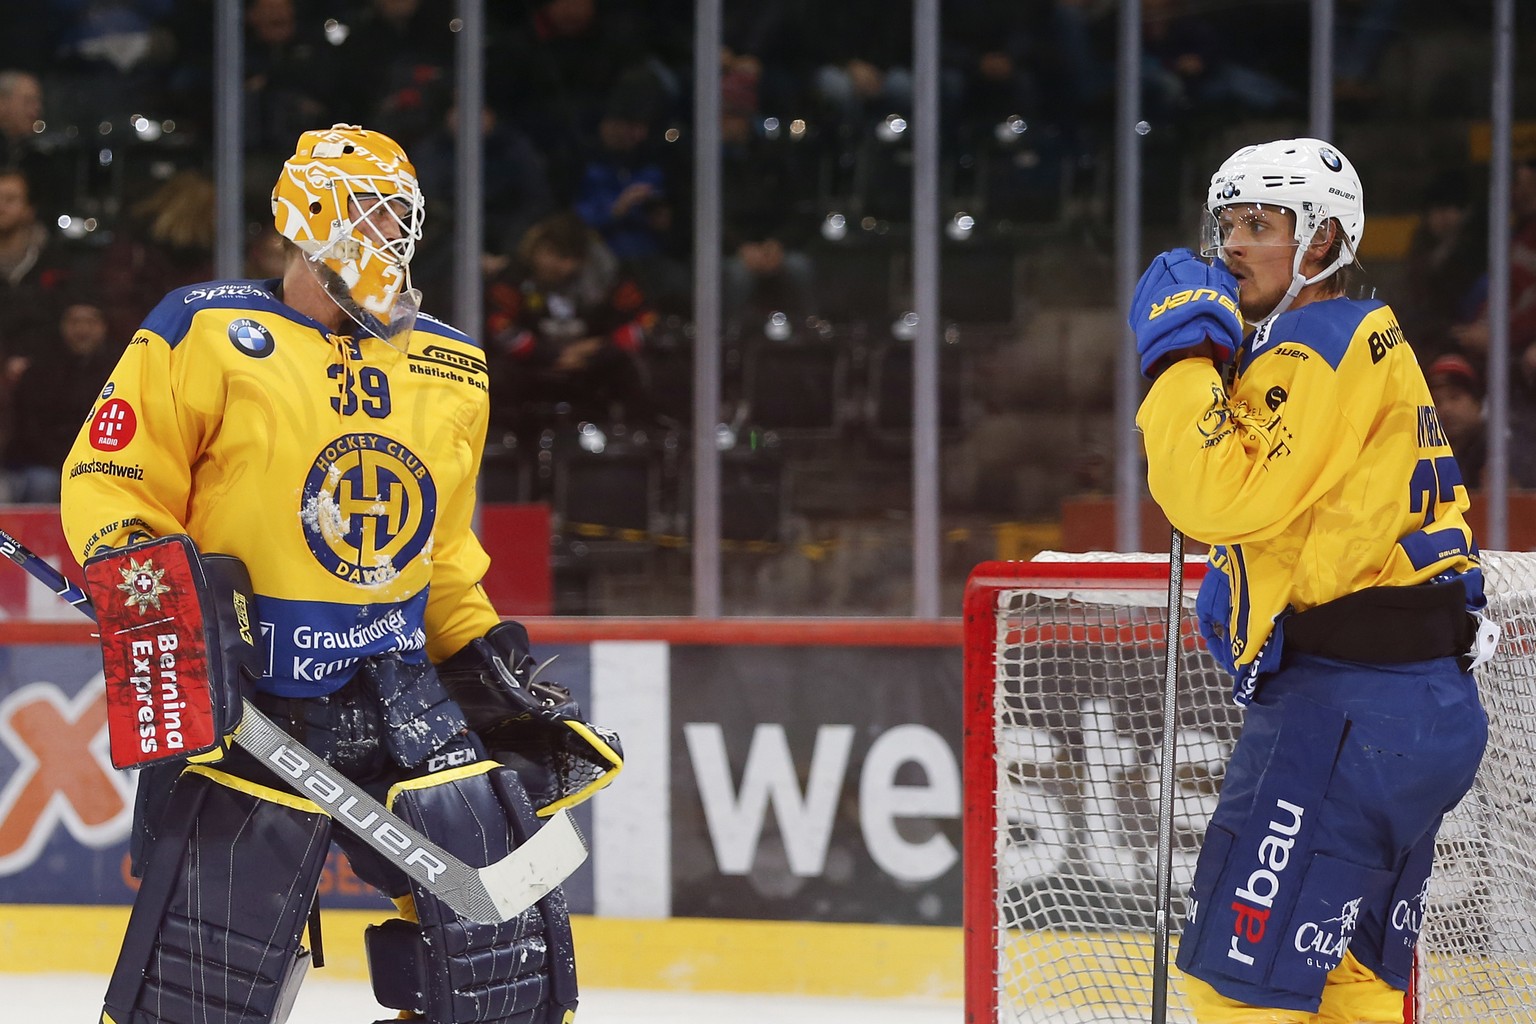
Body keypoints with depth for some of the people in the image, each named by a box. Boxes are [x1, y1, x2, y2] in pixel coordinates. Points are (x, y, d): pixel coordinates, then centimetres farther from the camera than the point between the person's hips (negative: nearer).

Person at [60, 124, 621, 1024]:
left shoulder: (453, 371, 14)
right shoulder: (210, 333, -4)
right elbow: (109, 481, -3)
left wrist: (480, 647, 15)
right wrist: (158, 587, -18)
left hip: (396, 686, 5)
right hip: (238, 700, -5)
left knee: (505, 944, -1)